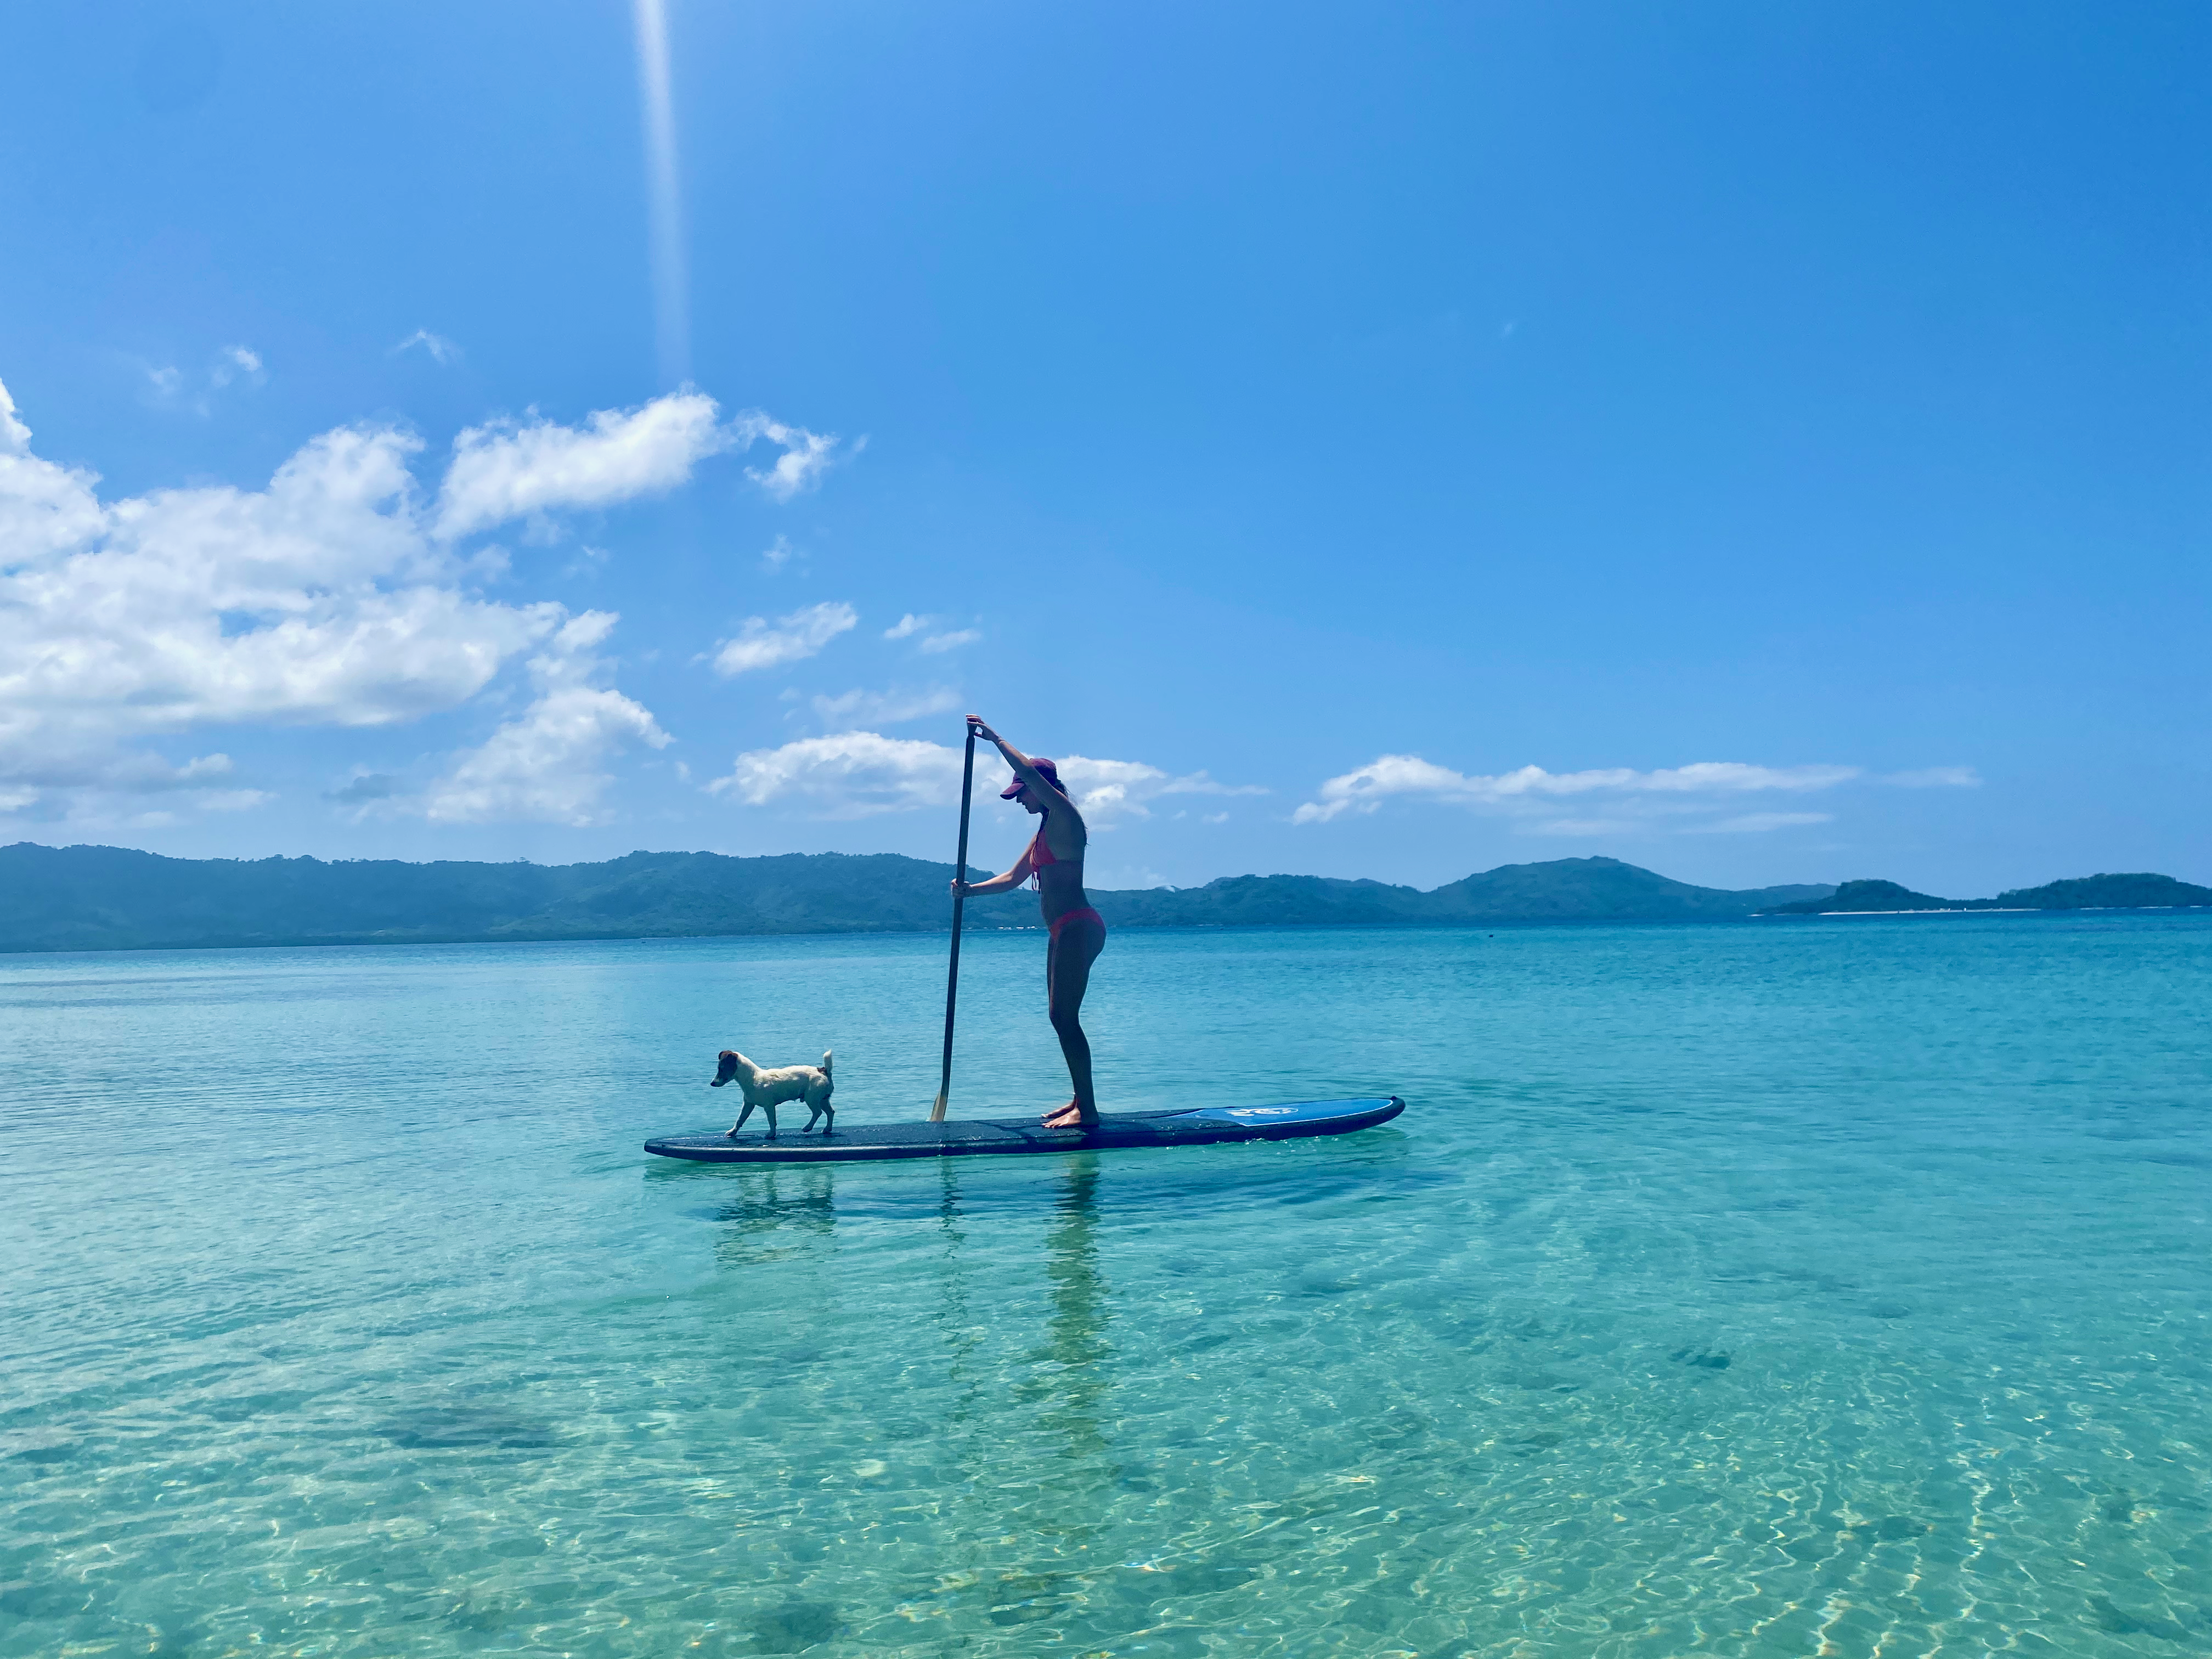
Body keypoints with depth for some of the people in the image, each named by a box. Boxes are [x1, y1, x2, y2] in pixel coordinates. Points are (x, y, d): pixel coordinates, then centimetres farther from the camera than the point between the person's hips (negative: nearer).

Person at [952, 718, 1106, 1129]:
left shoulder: (1065, 817, -7)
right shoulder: (1043, 832, 20)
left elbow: (1030, 772, -21)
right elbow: (1014, 877, 27)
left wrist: (995, 738, -14)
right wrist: (970, 889, 15)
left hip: (1078, 929, -10)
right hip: (1063, 933, 10)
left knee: (1065, 1018, -12)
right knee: (1061, 1017, 12)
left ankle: (1087, 1109, -10)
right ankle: (1080, 1101, 19)